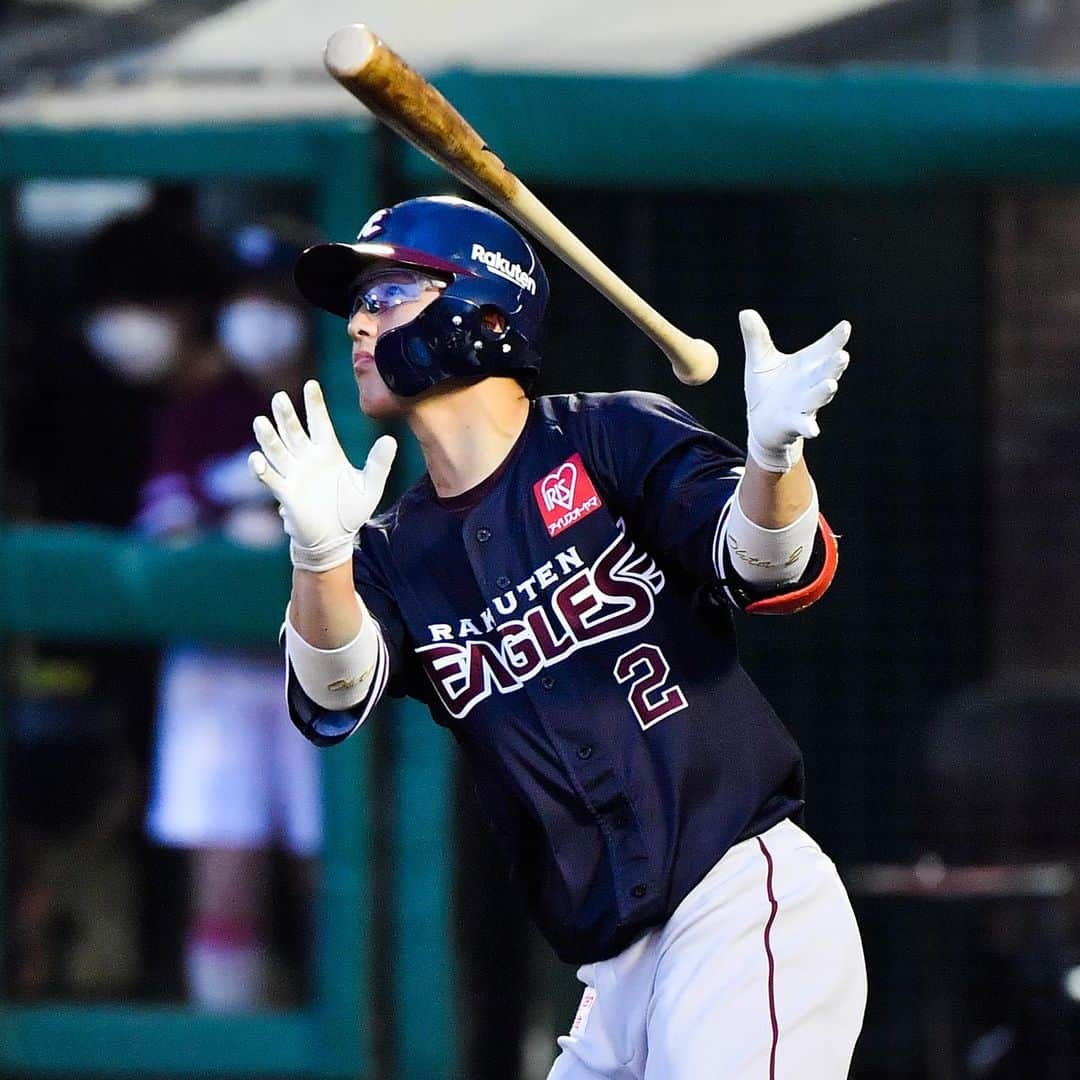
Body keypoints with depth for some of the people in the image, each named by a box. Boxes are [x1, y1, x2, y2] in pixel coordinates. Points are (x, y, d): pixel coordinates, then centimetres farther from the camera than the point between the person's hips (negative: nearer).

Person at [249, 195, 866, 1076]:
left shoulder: (610, 441, 0)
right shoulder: (396, 551, 13)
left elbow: (773, 570, -14)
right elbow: (332, 701, -7)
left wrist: (773, 456, -36)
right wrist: (321, 553, -26)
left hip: (747, 910, -6)